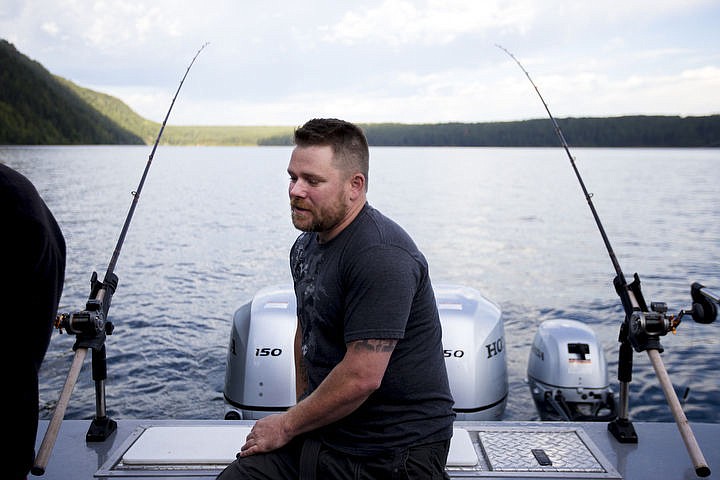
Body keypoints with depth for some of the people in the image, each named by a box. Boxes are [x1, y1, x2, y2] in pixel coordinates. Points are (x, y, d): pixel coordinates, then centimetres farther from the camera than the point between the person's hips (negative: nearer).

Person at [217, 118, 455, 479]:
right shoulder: (306, 246, 8)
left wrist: (288, 426, -11)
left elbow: (361, 378, -25)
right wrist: (300, 411, 14)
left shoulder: (381, 256, -22)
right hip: (320, 430, 7)